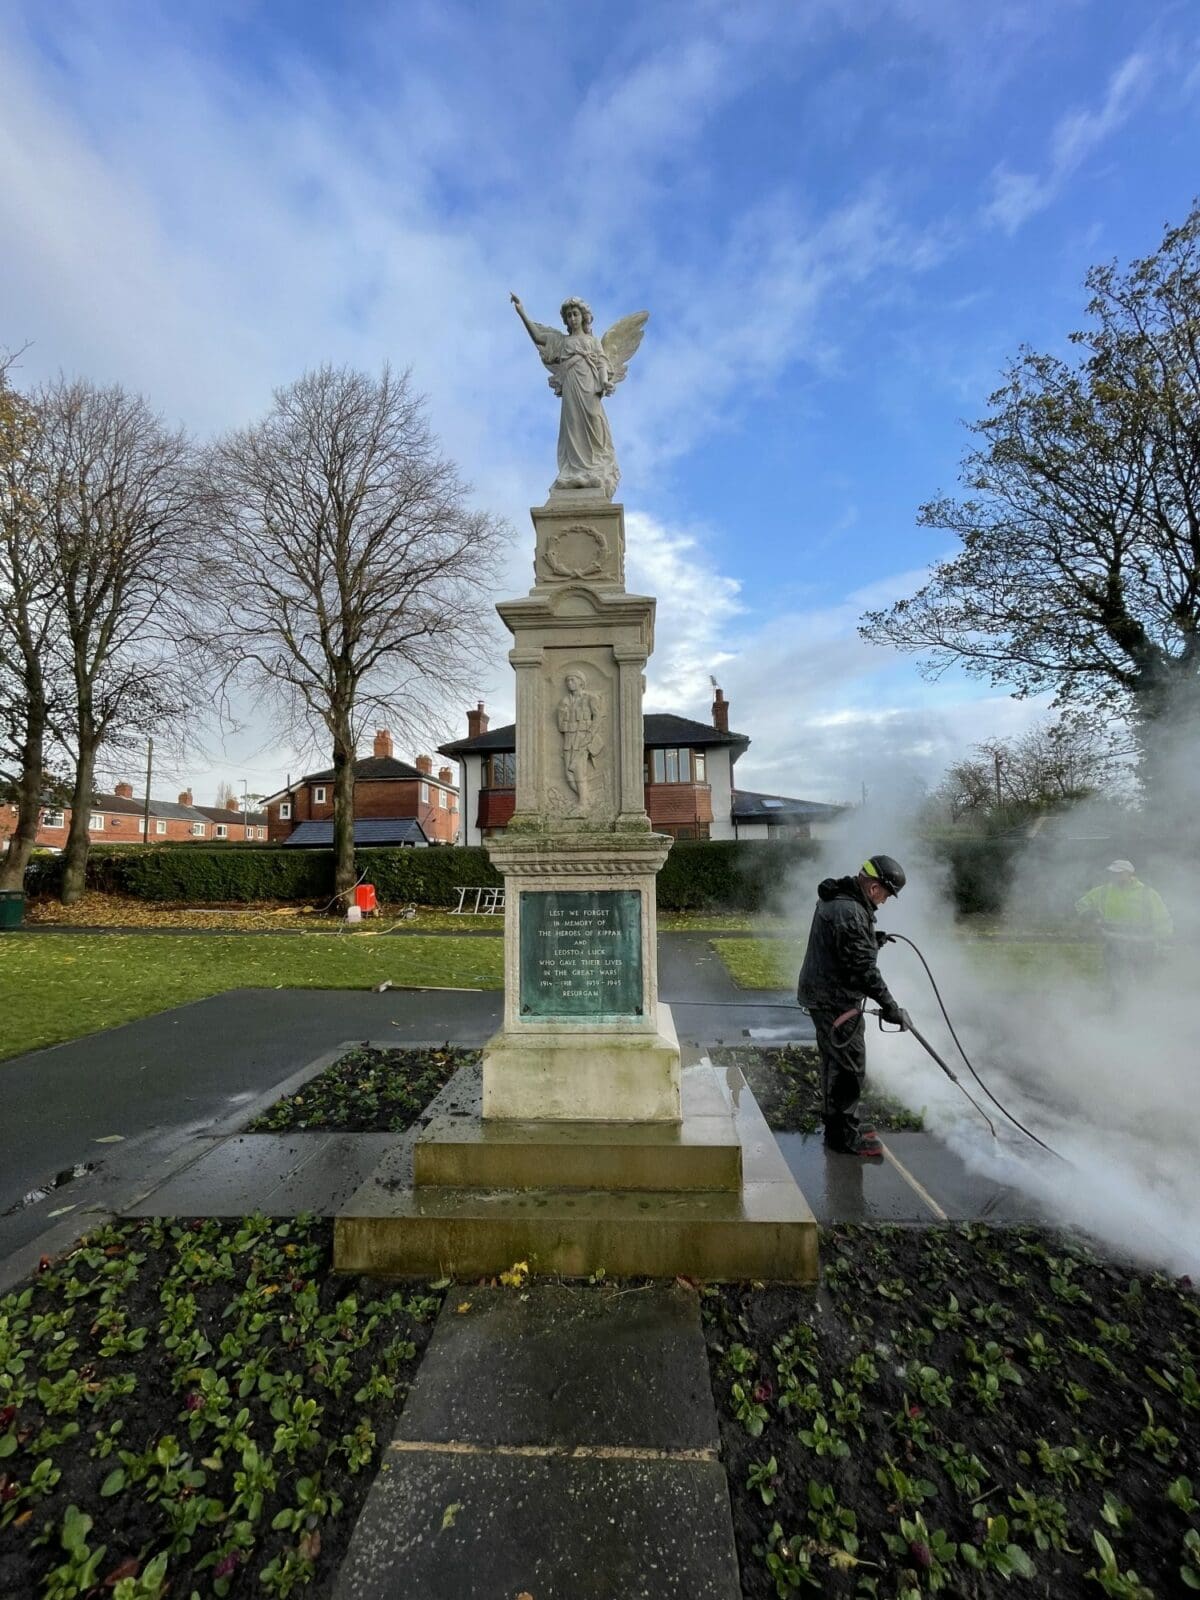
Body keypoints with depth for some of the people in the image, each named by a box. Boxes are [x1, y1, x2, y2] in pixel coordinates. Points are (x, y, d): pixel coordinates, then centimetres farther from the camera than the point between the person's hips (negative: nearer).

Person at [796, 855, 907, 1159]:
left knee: (835, 1065, 21)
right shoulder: (849, 912, -24)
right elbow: (862, 966, -24)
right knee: (850, 1068, 2)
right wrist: (888, 1005, -18)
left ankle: (838, 1128, 35)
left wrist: (873, 941, 7)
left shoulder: (836, 900, 10)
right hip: (836, 1001, -11)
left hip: (823, 996, 11)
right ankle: (843, 1136, 15)